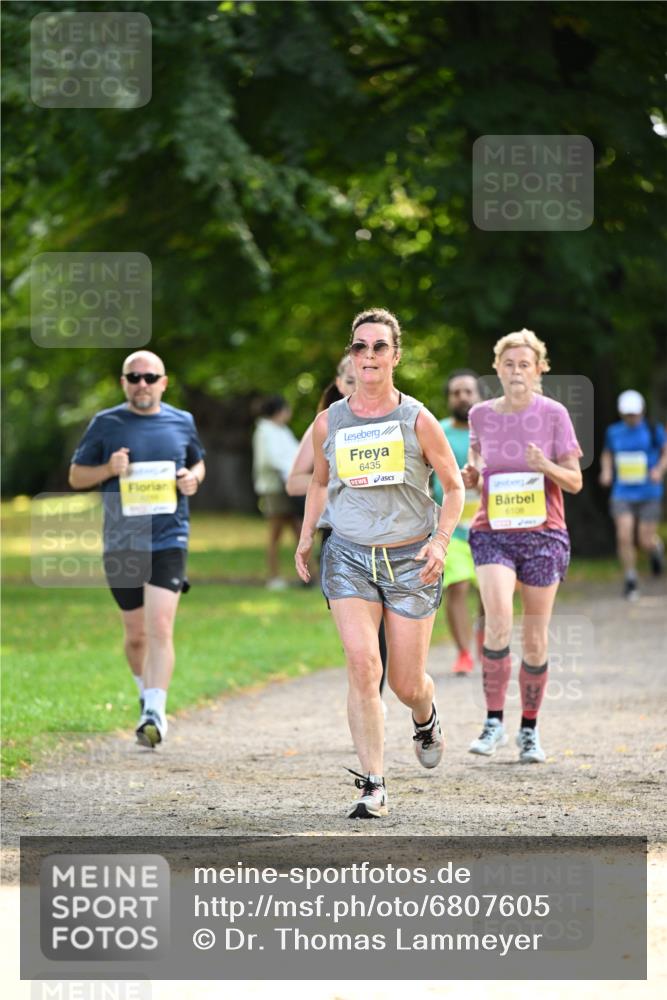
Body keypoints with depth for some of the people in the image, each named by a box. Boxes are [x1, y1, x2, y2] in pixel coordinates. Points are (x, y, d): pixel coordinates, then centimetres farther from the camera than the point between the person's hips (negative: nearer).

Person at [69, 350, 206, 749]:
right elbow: (76, 476, 7)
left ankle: (155, 714, -19)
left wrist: (193, 478, -1)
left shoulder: (182, 422, 6)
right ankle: (147, 695, 35)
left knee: (160, 627, -16)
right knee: (136, 634, 10)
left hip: (169, 540, -1)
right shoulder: (106, 424, 2)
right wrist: (108, 469, -13)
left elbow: (198, 463, 22)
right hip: (121, 545, 1)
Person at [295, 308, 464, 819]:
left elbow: (454, 487, 4)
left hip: (410, 561, -1)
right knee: (362, 664, -19)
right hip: (349, 557, 1)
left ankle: (426, 718, 42)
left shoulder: (417, 420, -3)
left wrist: (440, 542, -11)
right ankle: (374, 785, -15)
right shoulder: (329, 422, 4)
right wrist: (306, 537, 8)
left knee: (407, 683, 3)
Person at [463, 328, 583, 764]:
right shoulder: (481, 414, 5)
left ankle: (530, 729, 19)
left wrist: (546, 466, -21)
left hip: (543, 533, 0)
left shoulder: (554, 414, -2)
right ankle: (494, 722, -13)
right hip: (493, 532, 0)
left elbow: (575, 482, 0)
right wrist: (471, 473, -2)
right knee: (498, 623, -21)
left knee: (535, 639, 4)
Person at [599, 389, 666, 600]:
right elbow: (607, 454, 22)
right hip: (622, 494, 2)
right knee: (624, 537, -14)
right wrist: (606, 471, 3)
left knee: (646, 541, 0)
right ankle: (630, 580, 0)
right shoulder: (613, 433, 6)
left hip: (649, 494, -1)